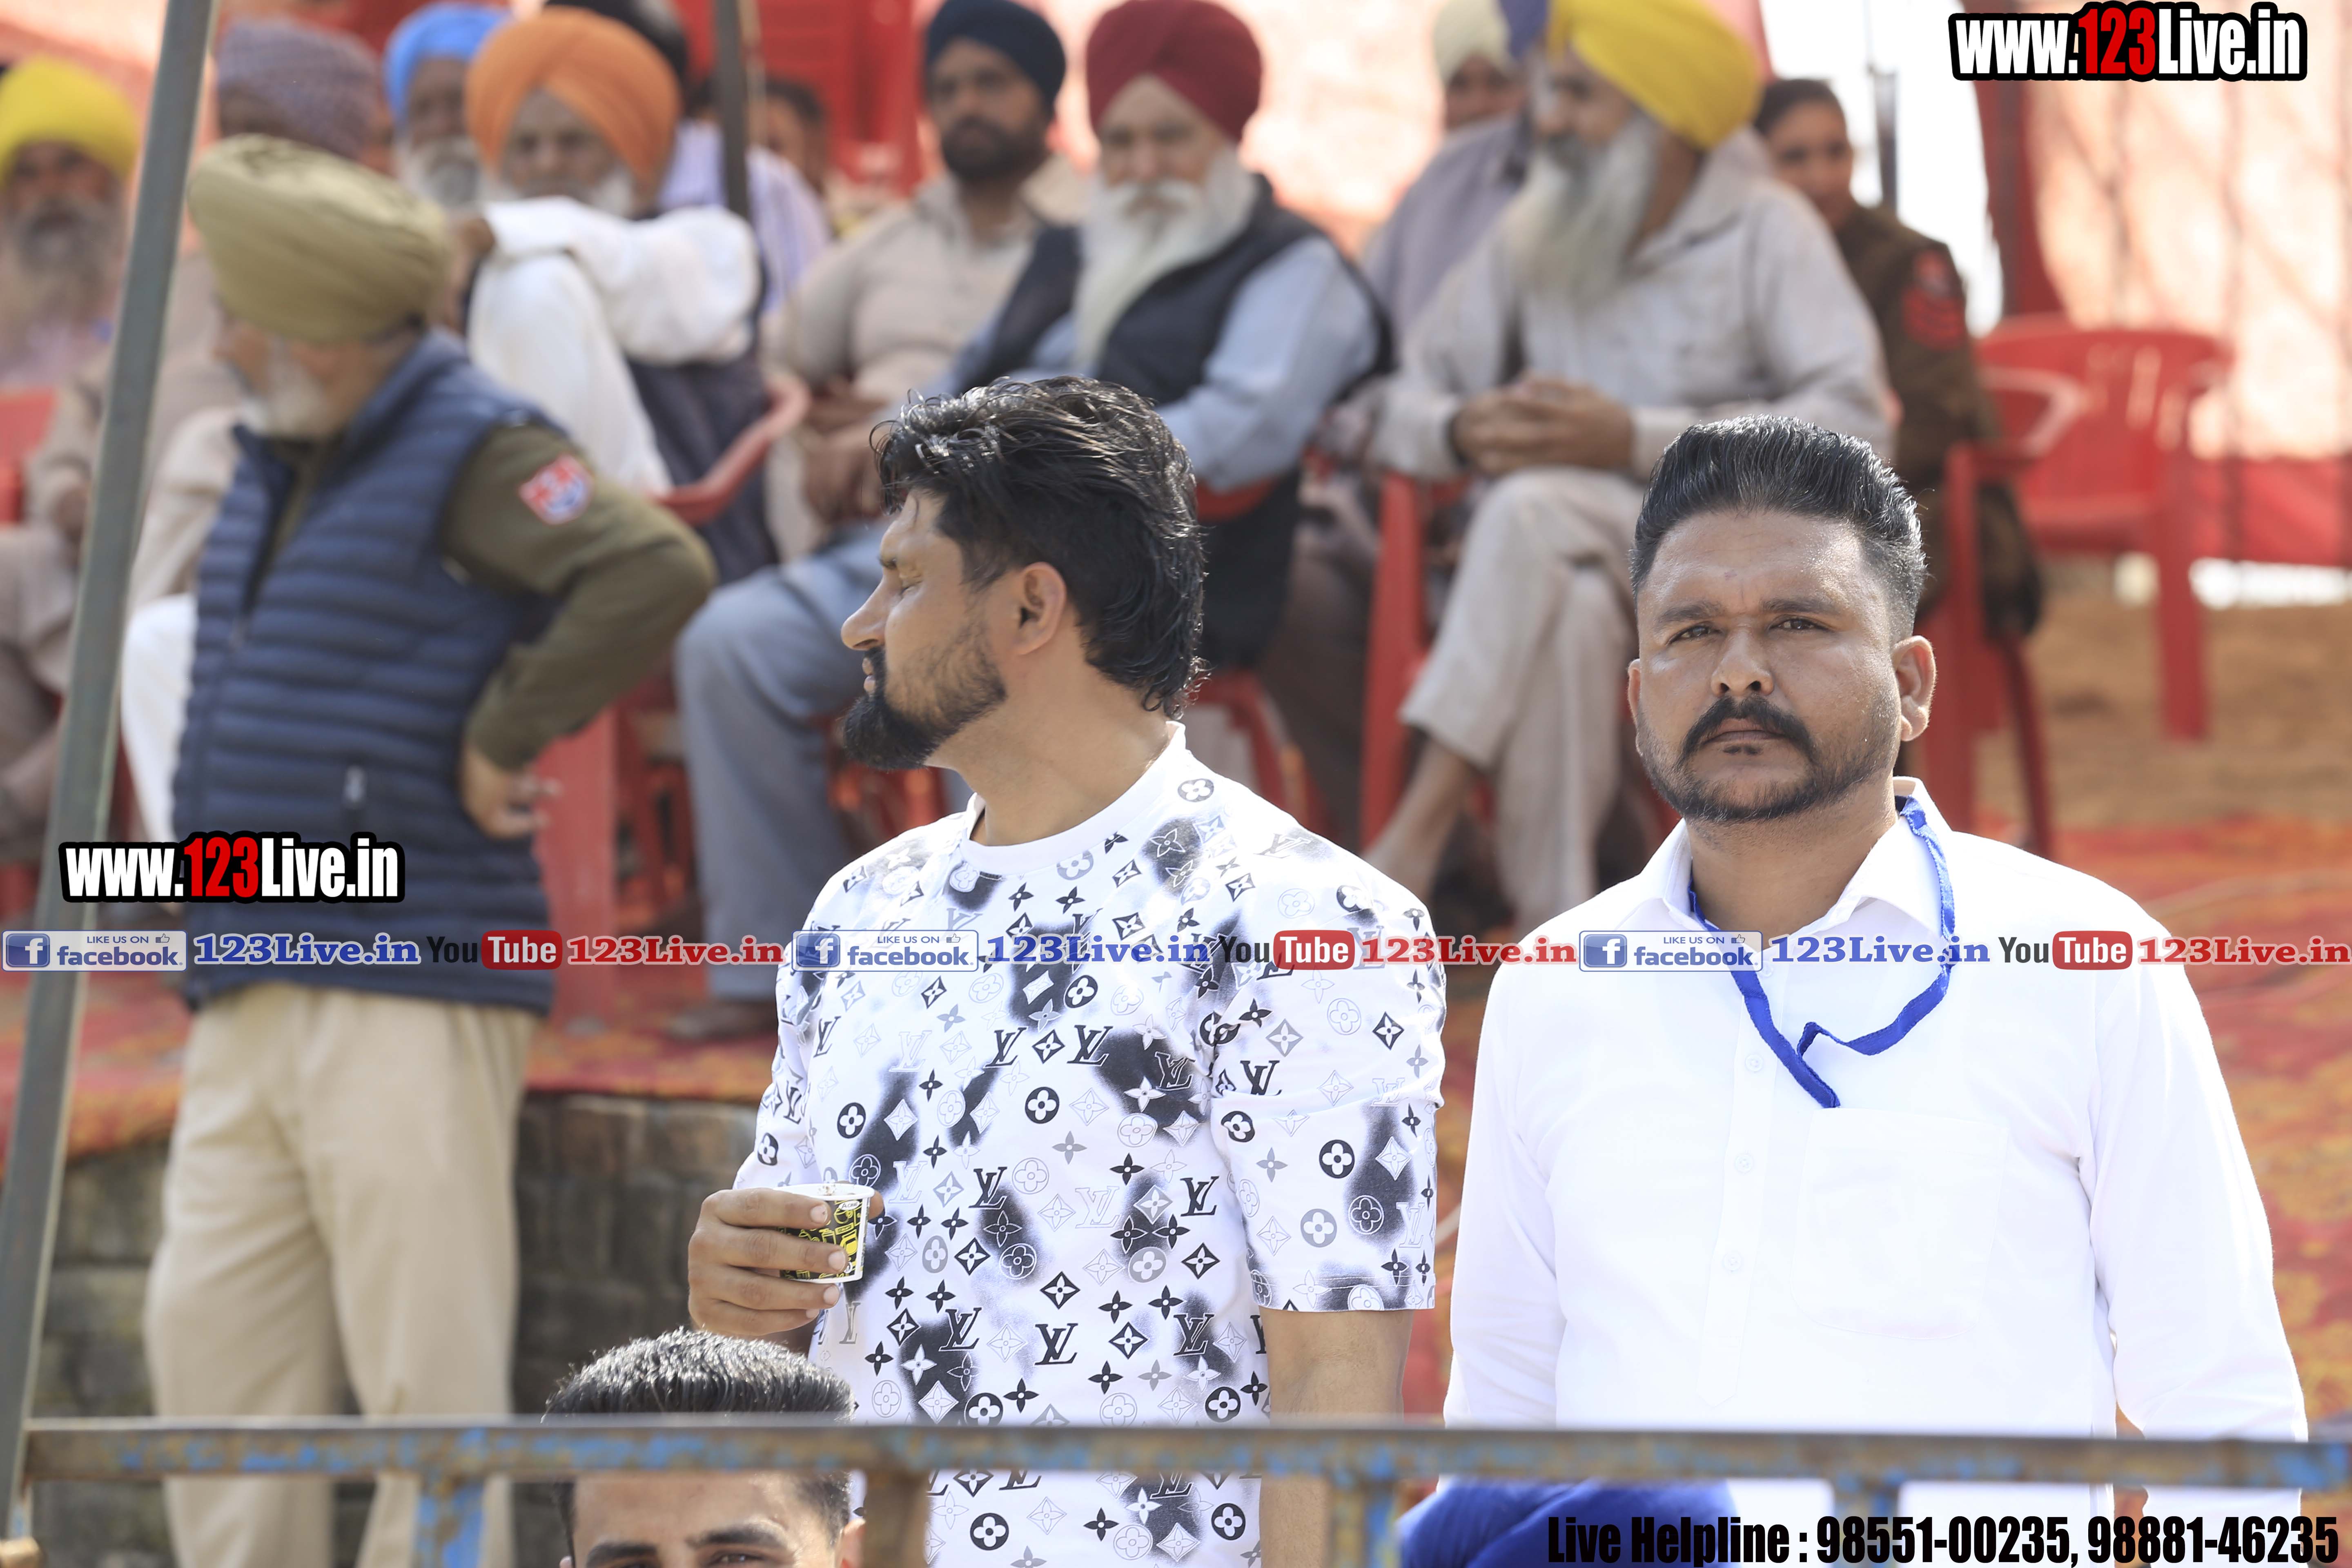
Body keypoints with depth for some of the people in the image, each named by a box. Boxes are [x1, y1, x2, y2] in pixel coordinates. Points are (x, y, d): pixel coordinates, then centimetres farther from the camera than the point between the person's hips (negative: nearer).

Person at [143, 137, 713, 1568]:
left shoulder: (473, 454, -10)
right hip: (247, 1001, 9)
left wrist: (503, 740, -17)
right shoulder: (277, 466, 16)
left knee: (424, 1370, -5)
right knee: (212, 1342, 9)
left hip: (408, 992, -9)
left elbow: (657, 571, -25)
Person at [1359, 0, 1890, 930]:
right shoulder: (1529, 238, 12)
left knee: (1537, 510, -33)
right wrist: (1464, 433, -14)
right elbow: (1404, 409, 13)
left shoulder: (1767, 232, 0)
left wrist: (1636, 441, -21)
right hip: (1567, 566, 3)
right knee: (1568, 611, -36)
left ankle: (1418, 832, -36)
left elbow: (1855, 421, -13)